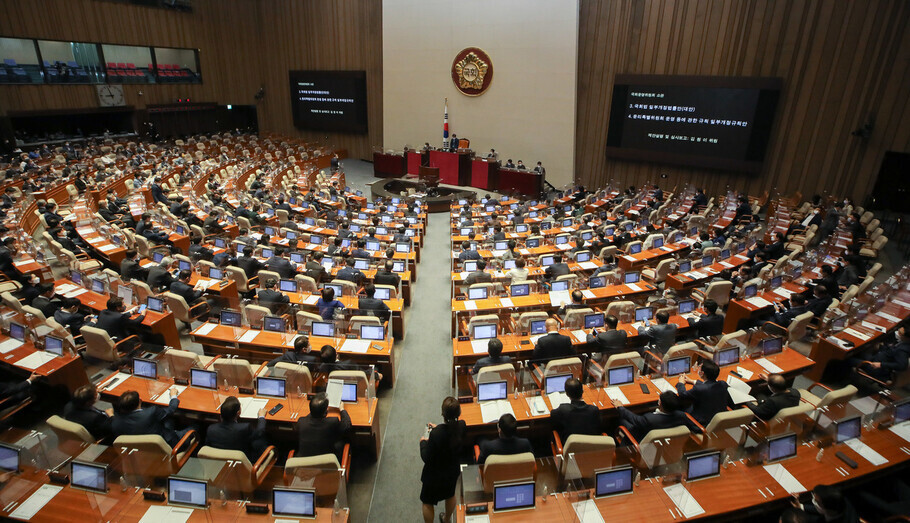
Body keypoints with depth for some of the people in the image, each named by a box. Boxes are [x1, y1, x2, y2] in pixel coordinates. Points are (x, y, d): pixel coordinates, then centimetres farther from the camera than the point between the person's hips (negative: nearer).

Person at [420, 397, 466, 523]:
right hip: (453, 470, 6)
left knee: (427, 502, 22)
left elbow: (426, 458, -25)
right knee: (450, 495, 33)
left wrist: (423, 442, -10)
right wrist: (437, 428, 5)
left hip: (435, 475, -6)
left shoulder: (435, 434, -38)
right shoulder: (462, 426, -23)